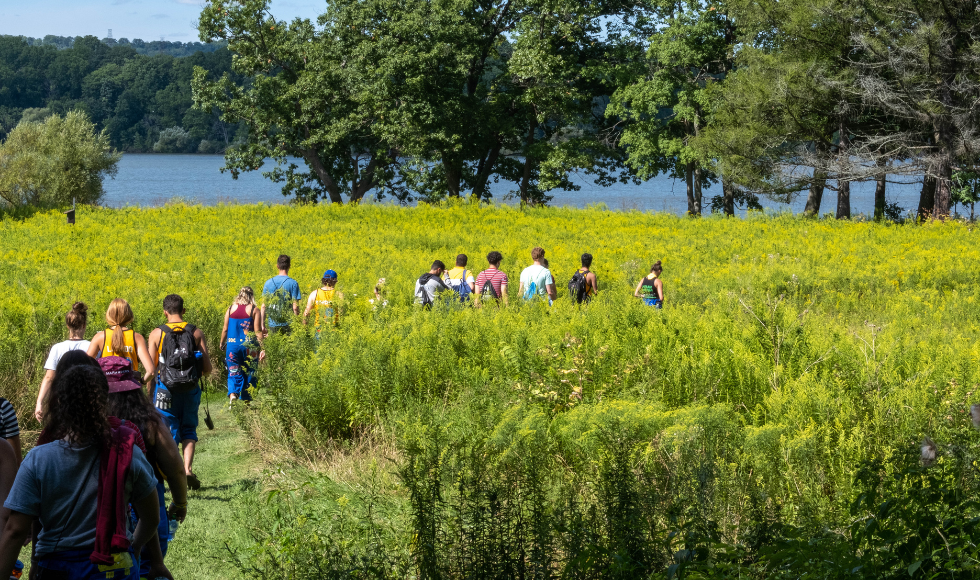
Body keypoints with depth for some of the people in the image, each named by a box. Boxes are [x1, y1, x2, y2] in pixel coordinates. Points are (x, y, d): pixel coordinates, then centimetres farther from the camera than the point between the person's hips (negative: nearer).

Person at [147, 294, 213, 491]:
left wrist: (149, 394, 8)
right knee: (188, 431, 16)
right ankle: (188, 469, -3)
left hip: (166, 390, -1)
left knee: (169, 432, 6)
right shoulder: (196, 333, 1)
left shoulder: (157, 333, -2)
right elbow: (208, 369, 0)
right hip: (191, 390, 2)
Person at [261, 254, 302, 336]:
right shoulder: (293, 283, -6)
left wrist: (263, 326, 12)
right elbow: (295, 307, -10)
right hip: (287, 325, -3)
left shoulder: (268, 282, 5)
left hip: (272, 325, 3)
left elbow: (263, 306, 6)